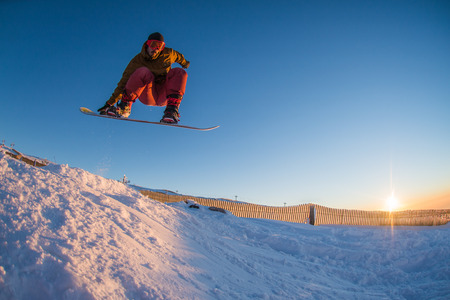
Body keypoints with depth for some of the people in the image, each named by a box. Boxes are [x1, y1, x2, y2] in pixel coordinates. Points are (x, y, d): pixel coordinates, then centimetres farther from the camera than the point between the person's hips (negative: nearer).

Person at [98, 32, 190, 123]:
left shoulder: (168, 54, 1)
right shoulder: (137, 60, -6)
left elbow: (178, 56, 24)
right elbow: (124, 82, -9)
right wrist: (110, 103, -15)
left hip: (164, 96, 3)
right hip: (148, 97, -2)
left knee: (179, 72, -22)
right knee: (143, 72, -31)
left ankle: (172, 110, -35)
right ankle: (125, 107, -29)